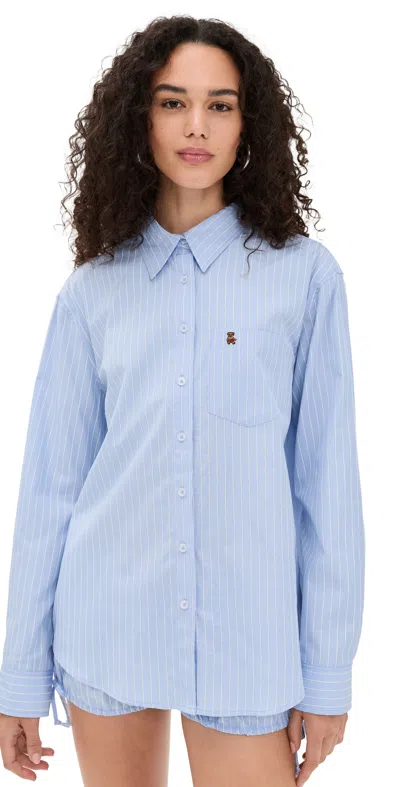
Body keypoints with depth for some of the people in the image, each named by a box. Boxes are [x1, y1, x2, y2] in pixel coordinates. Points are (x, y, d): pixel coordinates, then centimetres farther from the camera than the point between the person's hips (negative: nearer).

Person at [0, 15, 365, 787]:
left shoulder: (304, 275, -3)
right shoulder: (91, 293, 2)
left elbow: (326, 476, -3)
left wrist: (328, 671, -3)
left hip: (245, 634, -1)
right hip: (106, 629, 2)